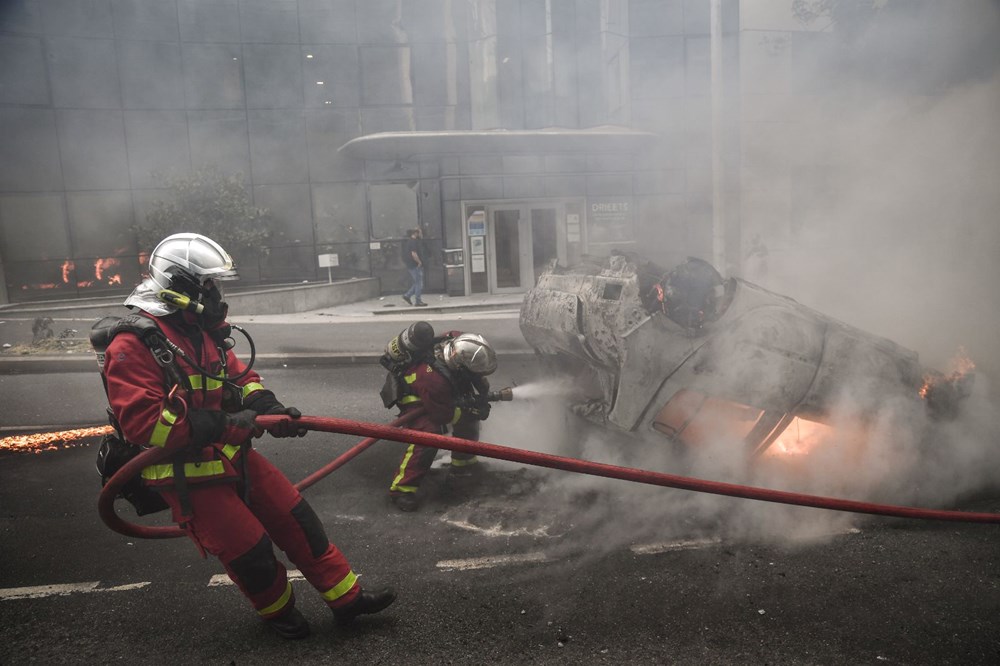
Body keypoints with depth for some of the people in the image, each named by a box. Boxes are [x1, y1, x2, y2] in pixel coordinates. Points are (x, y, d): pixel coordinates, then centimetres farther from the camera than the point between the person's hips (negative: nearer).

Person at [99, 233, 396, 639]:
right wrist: (221, 425, -30)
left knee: (295, 519, 7)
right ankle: (277, 610, 31)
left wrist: (268, 408, -7)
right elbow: (141, 422, -27)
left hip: (234, 457, 7)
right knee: (250, 551, 0)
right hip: (186, 477, -7)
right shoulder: (132, 345, -19)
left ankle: (346, 597, 19)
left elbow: (240, 378, 13)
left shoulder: (205, 330, 6)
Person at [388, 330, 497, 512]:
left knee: (470, 412, 12)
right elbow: (443, 415, -25)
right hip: (413, 395, -8)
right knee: (428, 434, -28)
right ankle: (402, 488, -16)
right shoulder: (434, 379, -44)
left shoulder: (459, 341, -29)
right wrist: (471, 411, -18)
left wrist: (482, 387, -10)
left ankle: (463, 462, 32)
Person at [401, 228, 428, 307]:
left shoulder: (409, 241, 15)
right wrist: (419, 262, -15)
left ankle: (407, 295, 17)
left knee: (417, 283, 17)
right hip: (415, 266, -10)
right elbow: (414, 254, -26)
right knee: (419, 284, -3)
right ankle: (418, 302, 3)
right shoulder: (413, 242, -17)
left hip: (411, 265, 10)